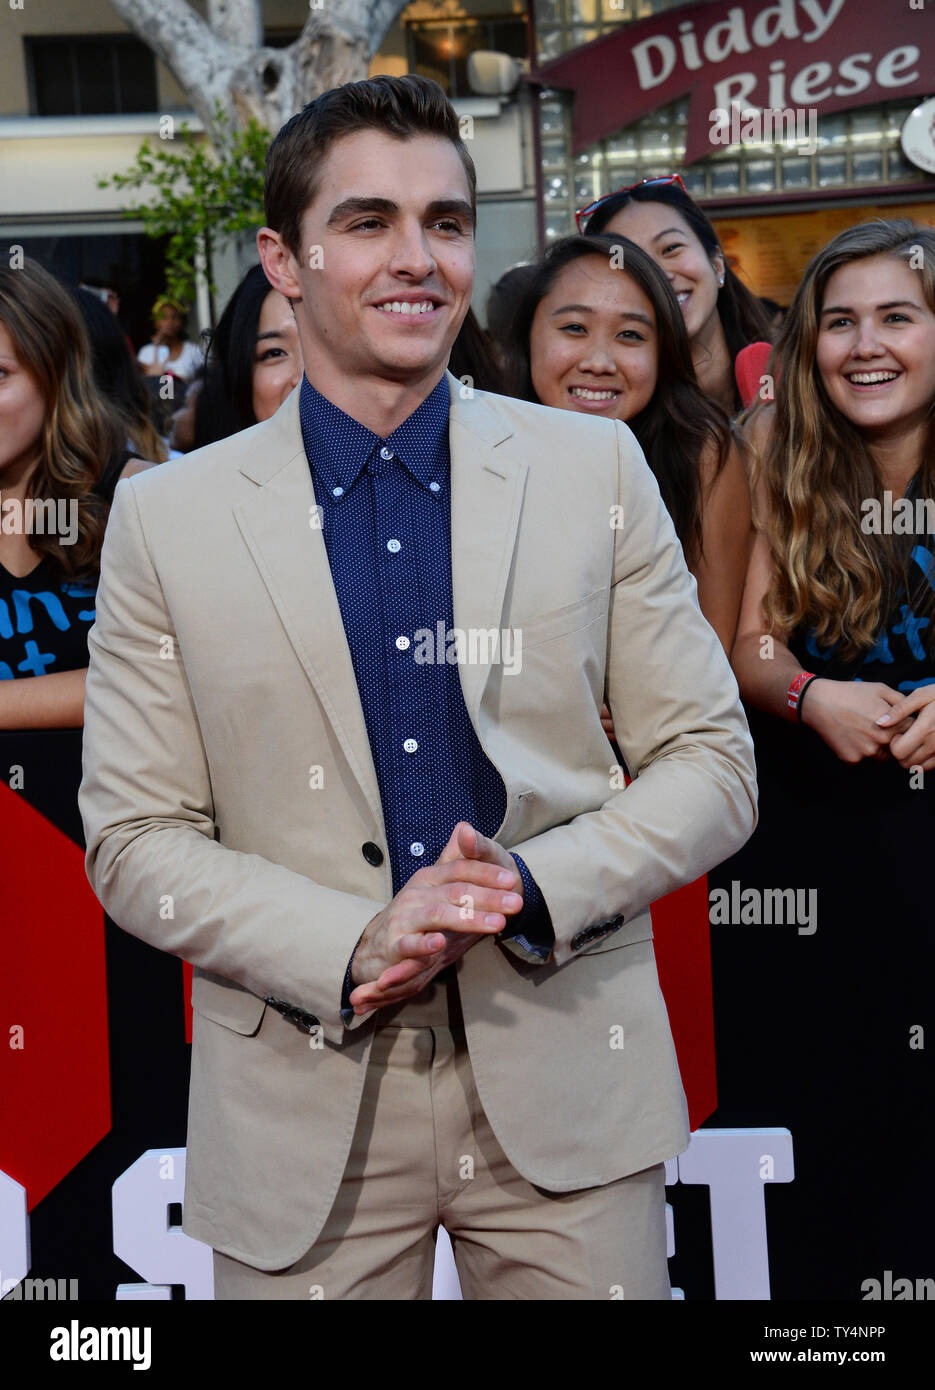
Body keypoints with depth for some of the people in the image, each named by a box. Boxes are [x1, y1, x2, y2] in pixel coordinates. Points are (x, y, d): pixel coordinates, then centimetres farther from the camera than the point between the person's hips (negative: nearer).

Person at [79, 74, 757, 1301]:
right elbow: (134, 840, -1)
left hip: (566, 1081, 1)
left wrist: (535, 886, -14)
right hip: (302, 1110, 0)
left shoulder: (595, 469, 2)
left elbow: (712, 764, 3)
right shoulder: (167, 518, 0)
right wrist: (350, 948, -16)